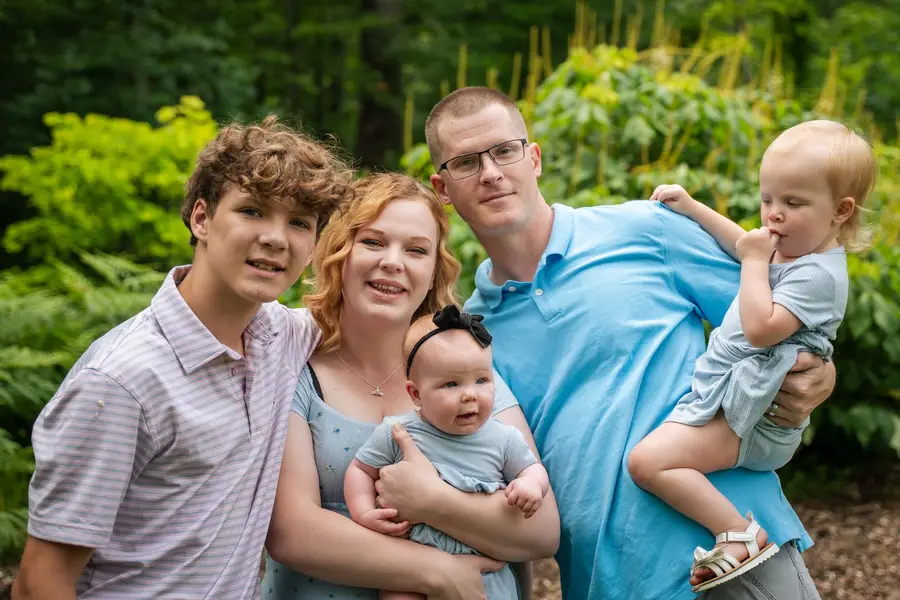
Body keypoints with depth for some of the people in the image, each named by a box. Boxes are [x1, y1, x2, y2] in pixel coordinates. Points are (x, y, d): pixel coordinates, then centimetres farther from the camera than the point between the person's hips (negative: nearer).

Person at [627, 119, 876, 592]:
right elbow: (742, 246, 34)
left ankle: (739, 536, -19)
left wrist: (755, 261, -18)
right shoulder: (791, 246, 12)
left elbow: (761, 328, -28)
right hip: (721, 394, 11)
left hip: (748, 422, -11)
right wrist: (691, 208, 30)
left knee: (647, 461, -26)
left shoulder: (819, 275, -18)